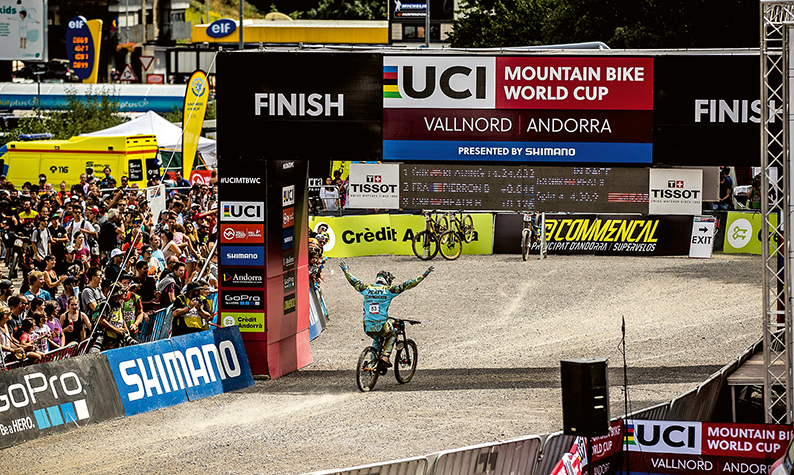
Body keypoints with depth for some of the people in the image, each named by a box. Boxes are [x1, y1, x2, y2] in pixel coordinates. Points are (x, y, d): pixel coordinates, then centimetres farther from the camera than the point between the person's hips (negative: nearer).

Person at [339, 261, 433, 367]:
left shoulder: (367, 289, 5)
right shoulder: (388, 290, -3)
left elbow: (353, 281, 20)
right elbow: (407, 285, -2)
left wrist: (345, 269, 38)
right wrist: (424, 275, 5)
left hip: (368, 329, 3)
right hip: (382, 328, -3)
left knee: (376, 339, 35)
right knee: (392, 335, 29)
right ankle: (385, 356, 9)